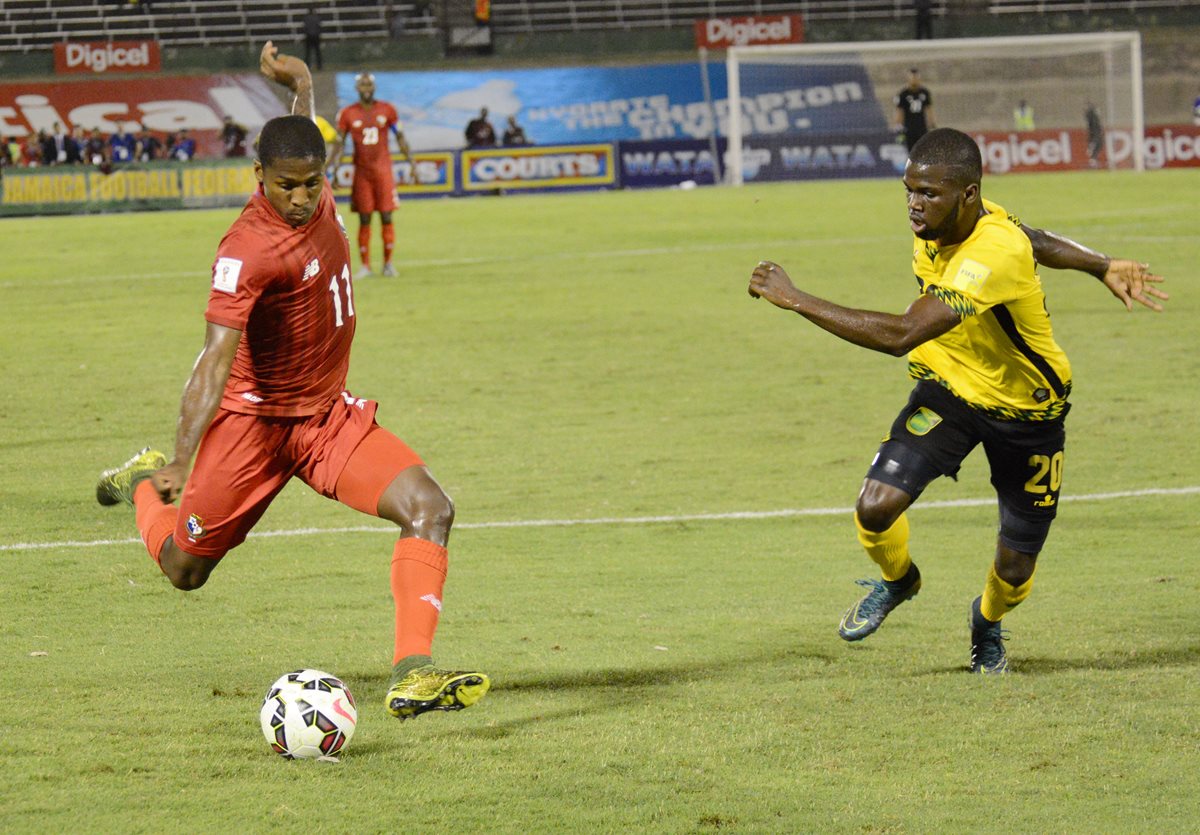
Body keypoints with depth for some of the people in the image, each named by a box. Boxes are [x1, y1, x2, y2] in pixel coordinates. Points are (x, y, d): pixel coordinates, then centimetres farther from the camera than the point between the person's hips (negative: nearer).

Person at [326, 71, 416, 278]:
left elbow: (400, 138, 9)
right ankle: (365, 266, 4)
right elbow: (338, 142, 4)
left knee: (386, 217, -2)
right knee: (364, 220, 0)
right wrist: (326, 165, -7)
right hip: (361, 173, 0)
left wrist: (411, 163, 4)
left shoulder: (387, 110, 3)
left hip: (383, 170, 0)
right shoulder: (347, 114, 2)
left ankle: (388, 263, 6)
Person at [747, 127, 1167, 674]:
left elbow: (902, 335, -44)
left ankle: (987, 620, 42)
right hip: (948, 389, 5)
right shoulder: (937, 223, -13)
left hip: (1027, 412, -5)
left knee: (1015, 570, 5)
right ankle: (897, 581, 17)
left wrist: (796, 300, -40)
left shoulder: (995, 252, -37)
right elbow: (1028, 238, 10)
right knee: (875, 507, -17)